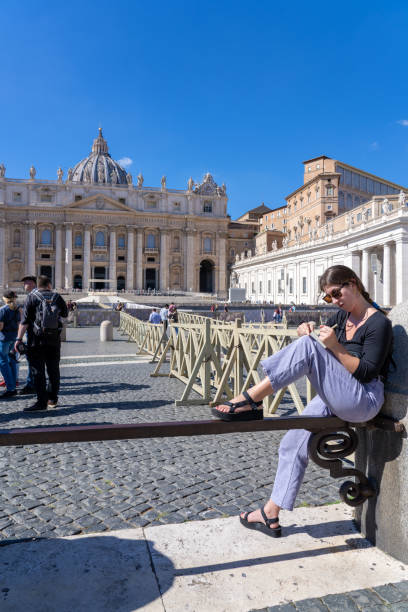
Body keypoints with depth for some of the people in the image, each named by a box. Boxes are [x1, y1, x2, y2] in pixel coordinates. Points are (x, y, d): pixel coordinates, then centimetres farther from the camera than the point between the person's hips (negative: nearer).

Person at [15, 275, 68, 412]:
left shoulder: (31, 297, -4)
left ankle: (41, 402, -2)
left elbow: (24, 321, -10)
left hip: (36, 340, -3)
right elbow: (65, 314, 18)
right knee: (53, 370, 13)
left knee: (38, 371, 0)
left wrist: (19, 338, -9)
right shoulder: (57, 297, 4)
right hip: (54, 340, 3)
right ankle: (52, 399, 21)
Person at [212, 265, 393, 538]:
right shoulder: (342, 315, 11)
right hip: (337, 399, 8)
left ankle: (251, 400, -24)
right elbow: (322, 339, 16)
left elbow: (367, 373, -16)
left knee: (307, 347, -26)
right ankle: (271, 515, 14)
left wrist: (335, 348, -26)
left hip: (364, 401, -8)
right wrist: (307, 332, -7)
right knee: (293, 444, 2)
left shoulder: (379, 323, -12)